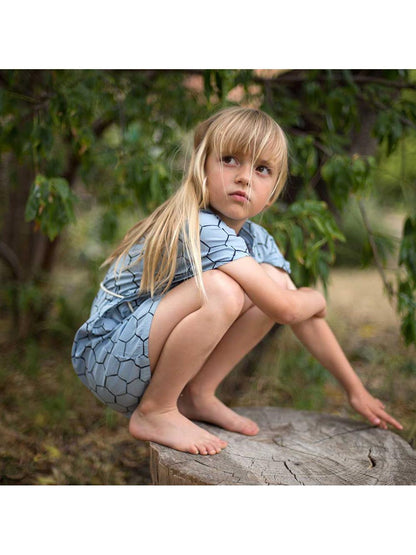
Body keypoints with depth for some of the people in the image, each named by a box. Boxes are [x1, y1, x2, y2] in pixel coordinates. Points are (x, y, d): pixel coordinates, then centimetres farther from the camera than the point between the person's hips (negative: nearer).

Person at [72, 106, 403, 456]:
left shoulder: (256, 240, 1)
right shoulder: (201, 228, -26)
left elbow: (305, 320, 6)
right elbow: (285, 309, -29)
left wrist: (356, 390, 9)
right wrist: (315, 298, -5)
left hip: (154, 360, 8)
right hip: (106, 358, -8)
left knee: (273, 282, -5)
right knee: (220, 290, -32)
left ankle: (196, 395, 2)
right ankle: (153, 412, -13)